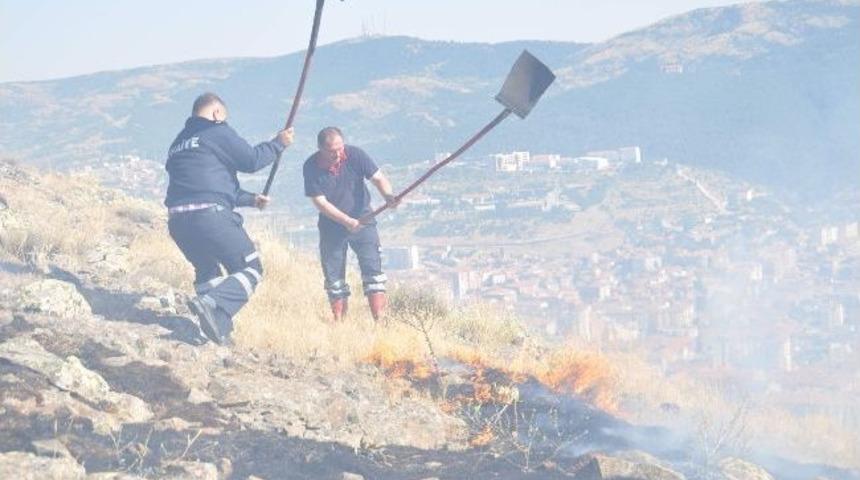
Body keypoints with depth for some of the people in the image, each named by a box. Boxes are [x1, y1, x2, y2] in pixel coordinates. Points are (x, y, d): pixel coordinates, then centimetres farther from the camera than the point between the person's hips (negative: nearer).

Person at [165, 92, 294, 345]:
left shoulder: (178, 143, 27)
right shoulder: (217, 132, 2)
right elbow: (251, 160, 2)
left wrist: (250, 198, 36)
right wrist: (278, 144, 18)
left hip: (177, 219, 8)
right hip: (209, 215, -8)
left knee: (207, 271, 25)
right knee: (250, 269, 0)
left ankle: (217, 330, 12)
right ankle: (211, 305, -23)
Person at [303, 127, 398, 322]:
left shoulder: (355, 155, -14)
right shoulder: (311, 167, -15)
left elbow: (378, 177, -15)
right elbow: (320, 202, -16)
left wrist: (388, 195, -38)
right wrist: (347, 221, -26)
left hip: (362, 221, 0)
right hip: (331, 227, 0)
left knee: (373, 270, -11)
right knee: (334, 278, 5)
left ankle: (380, 320, -13)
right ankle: (339, 324, 16)